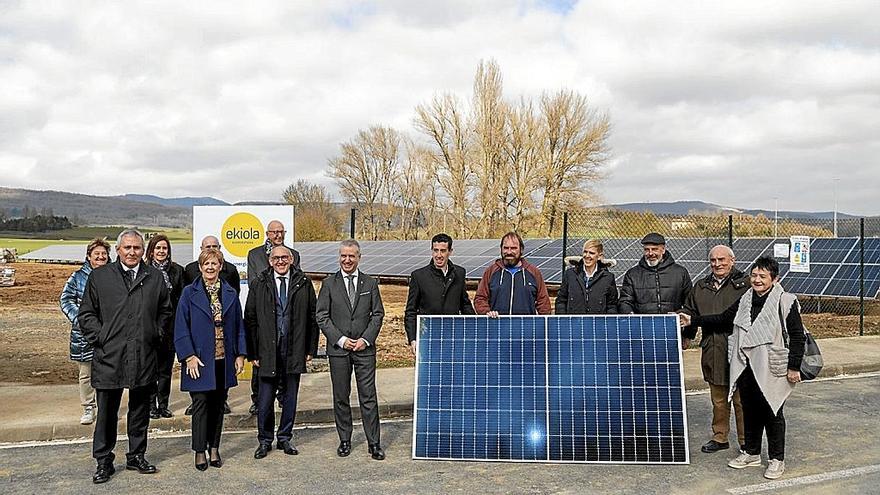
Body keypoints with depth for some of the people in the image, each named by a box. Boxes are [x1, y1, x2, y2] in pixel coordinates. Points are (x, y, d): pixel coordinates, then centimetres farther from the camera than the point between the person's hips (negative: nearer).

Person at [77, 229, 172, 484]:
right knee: (106, 412, 4)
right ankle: (103, 462, 17)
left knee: (140, 410, 12)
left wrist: (156, 334, 8)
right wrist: (99, 337, -4)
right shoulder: (99, 276, 3)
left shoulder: (155, 277, 8)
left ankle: (136, 456, 26)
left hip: (144, 357, 2)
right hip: (109, 357, -2)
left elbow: (165, 310, 18)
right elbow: (86, 313, 6)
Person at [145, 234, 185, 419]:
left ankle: (163, 405, 18)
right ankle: (151, 405, 11)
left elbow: (182, 298, 5)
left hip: (170, 326, 2)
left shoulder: (177, 270, 6)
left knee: (166, 368, 9)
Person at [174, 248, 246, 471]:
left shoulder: (230, 294, 8)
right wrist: (188, 356, -12)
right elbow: (181, 328, -4)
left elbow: (239, 326, 10)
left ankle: (214, 448, 21)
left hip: (224, 360, 3)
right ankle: (200, 451, 10)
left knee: (218, 404, 10)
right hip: (200, 361, -3)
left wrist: (240, 354, 4)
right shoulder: (190, 293, -1)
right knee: (201, 403, -1)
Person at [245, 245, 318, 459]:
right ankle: (265, 441, 21)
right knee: (265, 400, 4)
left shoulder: (304, 284, 3)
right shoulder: (258, 285, 1)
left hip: (294, 352, 1)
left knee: (290, 398, 11)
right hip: (267, 352, -1)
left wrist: (311, 348, 2)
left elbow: (313, 317, 6)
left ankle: (285, 438, 26)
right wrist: (252, 353, -3)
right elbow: (250, 320, 1)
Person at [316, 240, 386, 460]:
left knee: (368, 396, -1)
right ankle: (344, 440, 19)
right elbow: (322, 316, 0)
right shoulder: (329, 283, 4)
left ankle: (374, 443, 5)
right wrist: (340, 339, -8)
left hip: (365, 348, 0)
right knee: (341, 397, 7)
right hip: (338, 349, 0)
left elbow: (378, 314, 6)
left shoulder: (370, 283, 7)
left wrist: (366, 339, -7)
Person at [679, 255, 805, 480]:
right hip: (746, 368, 6)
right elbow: (723, 318, 17)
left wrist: (794, 367, -11)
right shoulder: (745, 300, 9)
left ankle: (777, 459, 19)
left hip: (772, 370, -6)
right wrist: (693, 320, 10)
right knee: (750, 411, 16)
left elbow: (798, 337, -8)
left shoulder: (786, 302, -9)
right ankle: (752, 453, 31)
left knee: (772, 414, 5)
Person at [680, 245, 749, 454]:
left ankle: (746, 440, 16)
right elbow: (689, 312, 22)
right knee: (718, 399, 15)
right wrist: (686, 335, 13)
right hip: (712, 352, 5)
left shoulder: (745, 284, -4)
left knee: (741, 399, 3)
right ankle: (720, 437, 27)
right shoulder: (701, 287, 14)